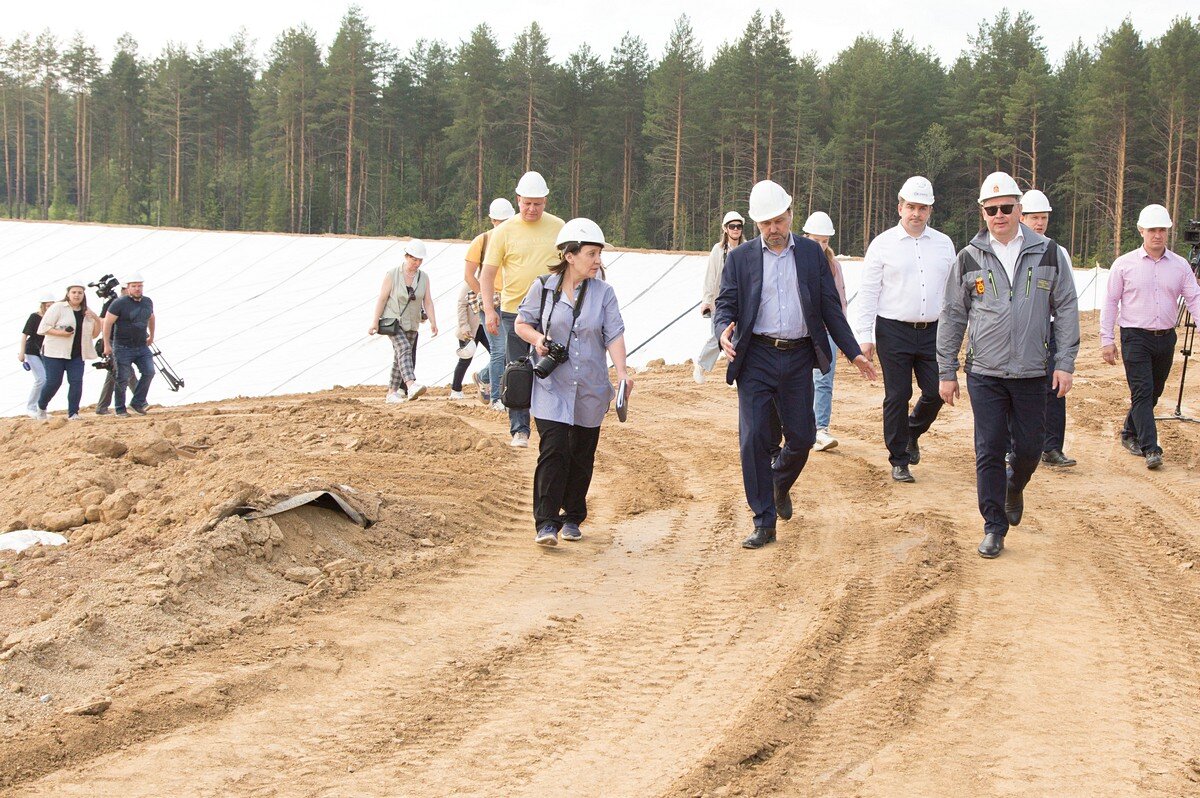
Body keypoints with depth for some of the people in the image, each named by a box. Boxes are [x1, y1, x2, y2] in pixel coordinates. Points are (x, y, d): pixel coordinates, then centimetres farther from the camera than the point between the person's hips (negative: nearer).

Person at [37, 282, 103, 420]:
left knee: (76, 382, -9)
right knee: (53, 382, -4)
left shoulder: (86, 313, 12)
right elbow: (43, 328, -7)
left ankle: (73, 413, -2)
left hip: (77, 355, 4)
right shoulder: (58, 308, -4)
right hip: (55, 353, -4)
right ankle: (41, 407, 22)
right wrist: (60, 333, -20)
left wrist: (97, 320, -2)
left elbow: (94, 334, 16)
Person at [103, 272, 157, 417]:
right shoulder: (120, 303, -11)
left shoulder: (148, 302, 7)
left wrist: (151, 336, 34)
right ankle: (120, 409, 11)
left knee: (149, 372, -10)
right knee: (123, 379, -2)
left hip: (142, 347, 5)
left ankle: (138, 402, 2)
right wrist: (107, 344, -10)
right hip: (123, 348, -5)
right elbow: (107, 323, -9)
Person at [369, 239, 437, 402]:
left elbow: (428, 302, 1)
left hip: (411, 325, 5)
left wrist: (433, 322, -10)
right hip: (392, 320, -5)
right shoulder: (392, 275, -7)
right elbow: (381, 299, -6)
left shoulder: (423, 278, 4)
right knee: (404, 348, -26)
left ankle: (391, 393, 15)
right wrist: (375, 322, -10)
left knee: (400, 358, 7)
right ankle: (411, 386, -44)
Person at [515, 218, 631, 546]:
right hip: (552, 387, -2)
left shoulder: (603, 292, 2)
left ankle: (572, 518, 25)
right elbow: (521, 323, 10)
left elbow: (614, 334, -5)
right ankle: (546, 523, -13)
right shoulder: (543, 287, -1)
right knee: (554, 450, -14)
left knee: (582, 455, 10)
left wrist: (622, 372, -20)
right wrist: (537, 338, -12)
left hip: (590, 389, 2)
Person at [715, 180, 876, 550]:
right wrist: (724, 331, -21)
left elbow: (830, 306, 9)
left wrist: (853, 352, 6)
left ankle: (780, 485, 39)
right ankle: (764, 522, 2)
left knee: (802, 437, 6)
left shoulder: (811, 252, 8)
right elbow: (724, 305, 2)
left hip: (798, 357, 2)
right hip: (756, 357, -2)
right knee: (753, 439, -7)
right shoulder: (740, 258, 3)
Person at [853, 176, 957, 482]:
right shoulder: (883, 244, -1)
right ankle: (899, 461, 10)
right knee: (897, 396, -1)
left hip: (932, 331, 3)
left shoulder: (944, 244, 9)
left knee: (935, 393, -1)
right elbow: (867, 293, -2)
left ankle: (912, 433, 30)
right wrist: (864, 337, -8)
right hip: (894, 331, -3)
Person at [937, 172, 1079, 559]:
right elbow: (952, 317, 7)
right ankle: (994, 527, 7)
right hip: (985, 374, -1)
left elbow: (1066, 309, 5)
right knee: (989, 451, -2)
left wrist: (1065, 362, -1)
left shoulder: (1047, 253, 2)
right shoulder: (969, 258, 2)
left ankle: (1014, 488, 40)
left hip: (1032, 374, 1)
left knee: (1030, 448, 7)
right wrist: (947, 371, 5)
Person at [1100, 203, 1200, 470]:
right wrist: (1106, 339, -4)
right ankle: (1150, 448, -17)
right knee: (1142, 392, -12)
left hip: (1166, 338, 4)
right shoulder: (1124, 264, -1)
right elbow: (1110, 301, 1)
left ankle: (1130, 433, 32)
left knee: (1154, 393, 13)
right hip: (1135, 338, -4)